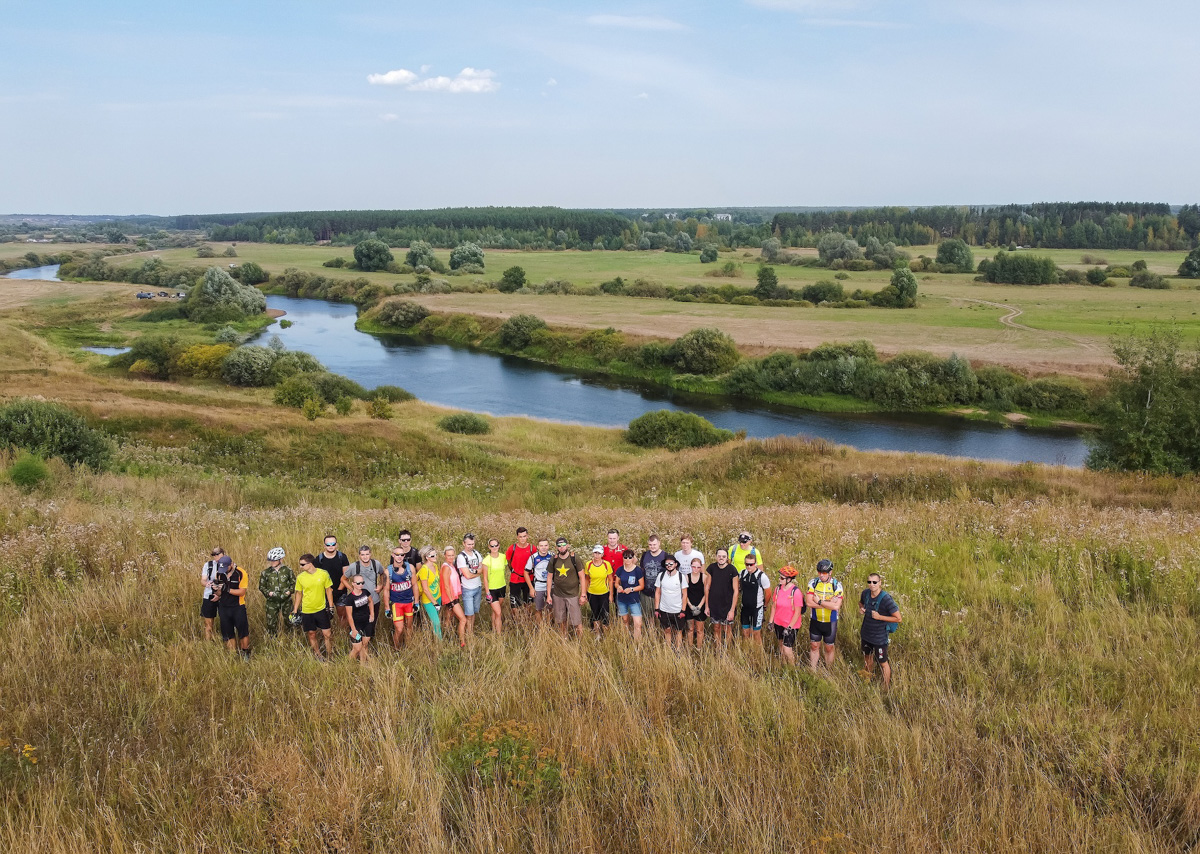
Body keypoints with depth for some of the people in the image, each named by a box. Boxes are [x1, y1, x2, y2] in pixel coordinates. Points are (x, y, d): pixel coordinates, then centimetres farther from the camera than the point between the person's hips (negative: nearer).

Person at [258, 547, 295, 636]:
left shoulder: (287, 570, -2)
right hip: (272, 602, 0)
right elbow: (261, 587, 6)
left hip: (286, 600, 0)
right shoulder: (266, 572, -1)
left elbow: (293, 582, 6)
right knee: (271, 623, 2)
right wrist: (269, 593, -11)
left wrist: (289, 591, -10)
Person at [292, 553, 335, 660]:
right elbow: (299, 594, 6)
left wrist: (331, 607, -1)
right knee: (311, 635, 10)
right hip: (306, 611, 1)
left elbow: (328, 590, 1)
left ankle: (329, 657, 16)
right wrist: (295, 611, 6)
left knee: (326, 634, -1)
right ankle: (319, 656, 27)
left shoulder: (323, 574, -9)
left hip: (321, 609, -1)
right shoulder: (300, 577, -5)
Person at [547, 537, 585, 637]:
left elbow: (582, 577, -5)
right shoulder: (553, 560, 0)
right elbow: (550, 577, 8)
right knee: (561, 621, 12)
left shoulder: (574, 558, -9)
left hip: (573, 595, -3)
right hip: (557, 595, 3)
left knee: (576, 622, -5)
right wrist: (548, 595, 6)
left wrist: (582, 595, -7)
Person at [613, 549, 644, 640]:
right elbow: (616, 583, 10)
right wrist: (618, 587, -13)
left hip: (634, 600, -3)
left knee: (638, 624, -12)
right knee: (625, 621, 17)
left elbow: (641, 586, -5)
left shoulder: (638, 570, -10)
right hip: (622, 600, 4)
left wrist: (631, 589, -20)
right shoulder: (620, 570, 0)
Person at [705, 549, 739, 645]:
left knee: (727, 629, 7)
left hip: (727, 605, -3)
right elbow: (707, 587, 4)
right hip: (714, 604, 3)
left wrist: (732, 609, -12)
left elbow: (735, 591, -10)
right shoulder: (712, 568, -5)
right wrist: (706, 605, 4)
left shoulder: (732, 570, -14)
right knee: (716, 628, 14)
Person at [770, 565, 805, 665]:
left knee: (787, 650, -8)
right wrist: (771, 621, 9)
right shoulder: (778, 589, -2)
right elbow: (774, 606, 10)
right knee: (781, 646, 17)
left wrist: (789, 627, -17)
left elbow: (797, 612, -17)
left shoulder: (796, 592, -19)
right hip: (778, 623, 6)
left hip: (791, 625, -6)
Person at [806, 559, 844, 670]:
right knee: (814, 646, 13)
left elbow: (836, 606, -22)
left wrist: (819, 601, -20)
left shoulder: (837, 585, -12)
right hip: (815, 621, 2)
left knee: (829, 648, 11)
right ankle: (813, 671, 27)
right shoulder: (813, 582, -7)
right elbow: (809, 602, -16)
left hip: (830, 622, -2)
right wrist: (828, 603, -20)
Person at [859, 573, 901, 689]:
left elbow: (898, 618, -22)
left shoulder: (886, 599, -27)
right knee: (867, 657, 25)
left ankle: (887, 687, 30)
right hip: (866, 634, 6)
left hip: (879, 637, -6)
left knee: (883, 663, 10)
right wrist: (861, 608, -6)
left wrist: (879, 617, -27)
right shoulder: (865, 593, -8)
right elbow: (861, 602, 17)